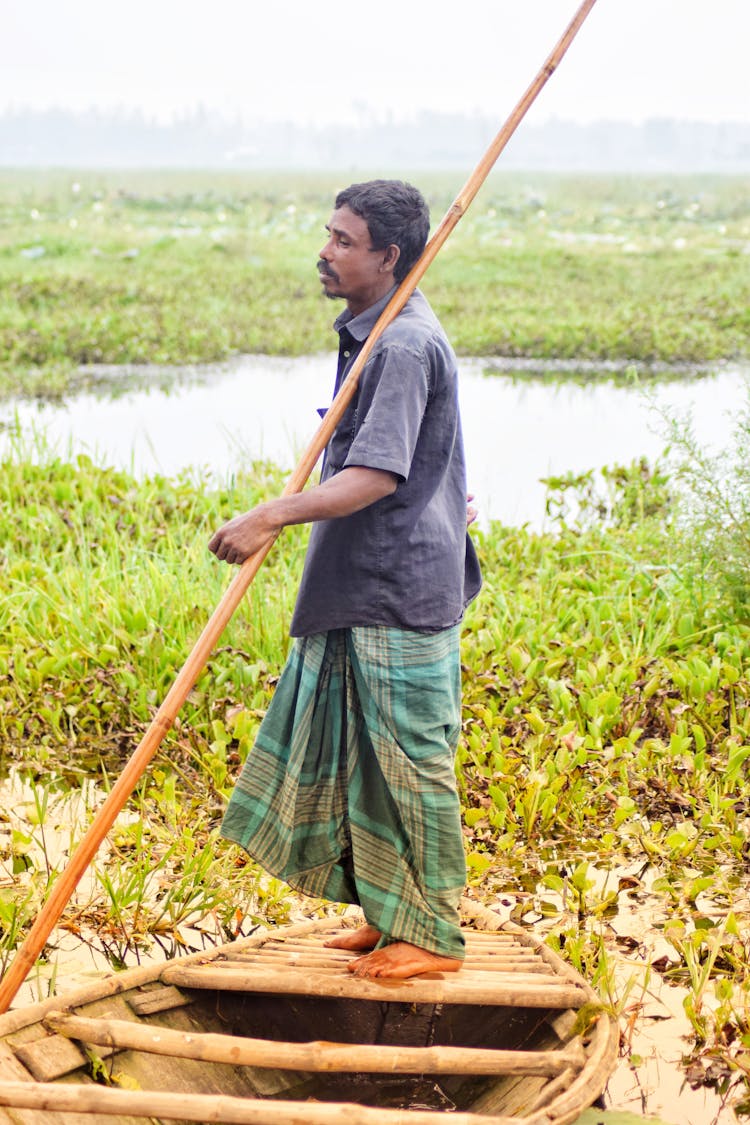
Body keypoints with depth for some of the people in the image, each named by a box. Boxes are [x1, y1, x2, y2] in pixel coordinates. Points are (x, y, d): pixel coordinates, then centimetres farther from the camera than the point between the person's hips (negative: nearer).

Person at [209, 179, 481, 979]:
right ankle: (390, 916, 28)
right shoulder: (368, 336, 13)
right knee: (359, 757, 16)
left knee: (407, 763, 0)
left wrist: (273, 516, -36)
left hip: (402, 593, -10)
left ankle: (431, 935, 14)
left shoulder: (404, 347, -19)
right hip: (360, 590, 10)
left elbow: (378, 476, -29)